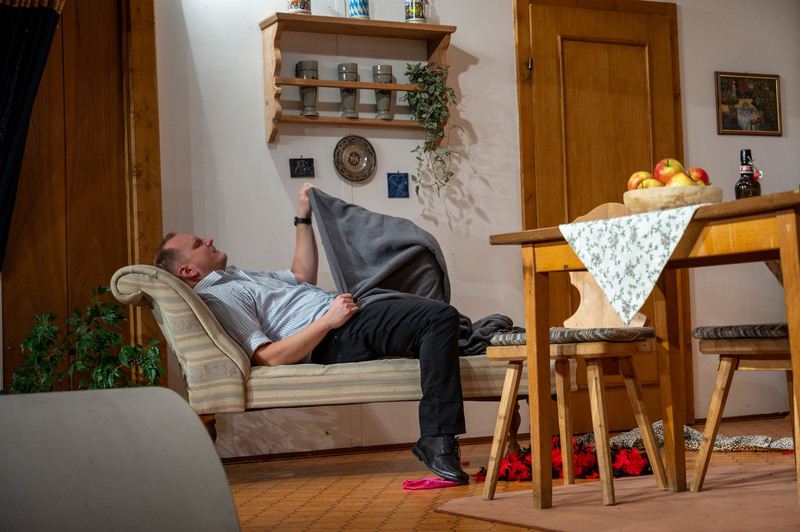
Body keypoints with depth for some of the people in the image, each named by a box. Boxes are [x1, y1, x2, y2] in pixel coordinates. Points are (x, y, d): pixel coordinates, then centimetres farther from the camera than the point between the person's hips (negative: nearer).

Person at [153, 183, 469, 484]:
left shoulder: (238, 279, 23)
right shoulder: (214, 298, -11)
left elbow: (302, 276, 31)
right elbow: (269, 357, -21)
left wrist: (303, 219, 24)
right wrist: (328, 320, -22)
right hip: (336, 337, -11)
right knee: (441, 317, -26)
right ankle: (437, 442, -26)